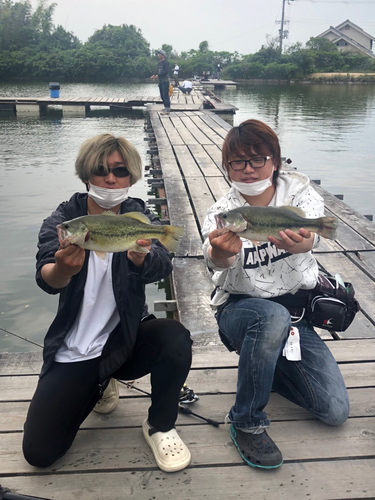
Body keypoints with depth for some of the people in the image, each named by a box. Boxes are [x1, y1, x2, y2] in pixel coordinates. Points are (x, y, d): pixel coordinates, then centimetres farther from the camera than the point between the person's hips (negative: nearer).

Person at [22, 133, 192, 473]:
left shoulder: (140, 218, -5)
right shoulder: (62, 221, -6)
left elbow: (162, 266, -26)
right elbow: (45, 279, -24)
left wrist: (140, 258, -50)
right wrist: (62, 270, -49)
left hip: (126, 340, 0)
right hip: (73, 352, 1)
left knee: (175, 337, -32)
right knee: (39, 452, -7)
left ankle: (160, 426, -3)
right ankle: (99, 386, 21)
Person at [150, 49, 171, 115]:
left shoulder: (166, 62, -9)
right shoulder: (159, 63, 17)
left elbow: (166, 72, -20)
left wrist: (158, 75, -19)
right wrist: (155, 76, 0)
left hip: (165, 81, -9)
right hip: (160, 82, 9)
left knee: (166, 95, -10)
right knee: (162, 96, 11)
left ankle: (167, 110, -9)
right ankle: (166, 108, 20)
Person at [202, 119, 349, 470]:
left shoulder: (298, 190, -6)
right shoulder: (222, 212, -10)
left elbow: (312, 234, -30)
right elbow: (215, 261, -33)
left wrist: (300, 242, -55)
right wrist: (221, 253, -59)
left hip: (297, 313, 3)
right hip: (241, 307, -3)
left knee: (336, 411, -4)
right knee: (274, 316, -40)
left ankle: (266, 368, 23)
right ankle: (247, 423, -18)